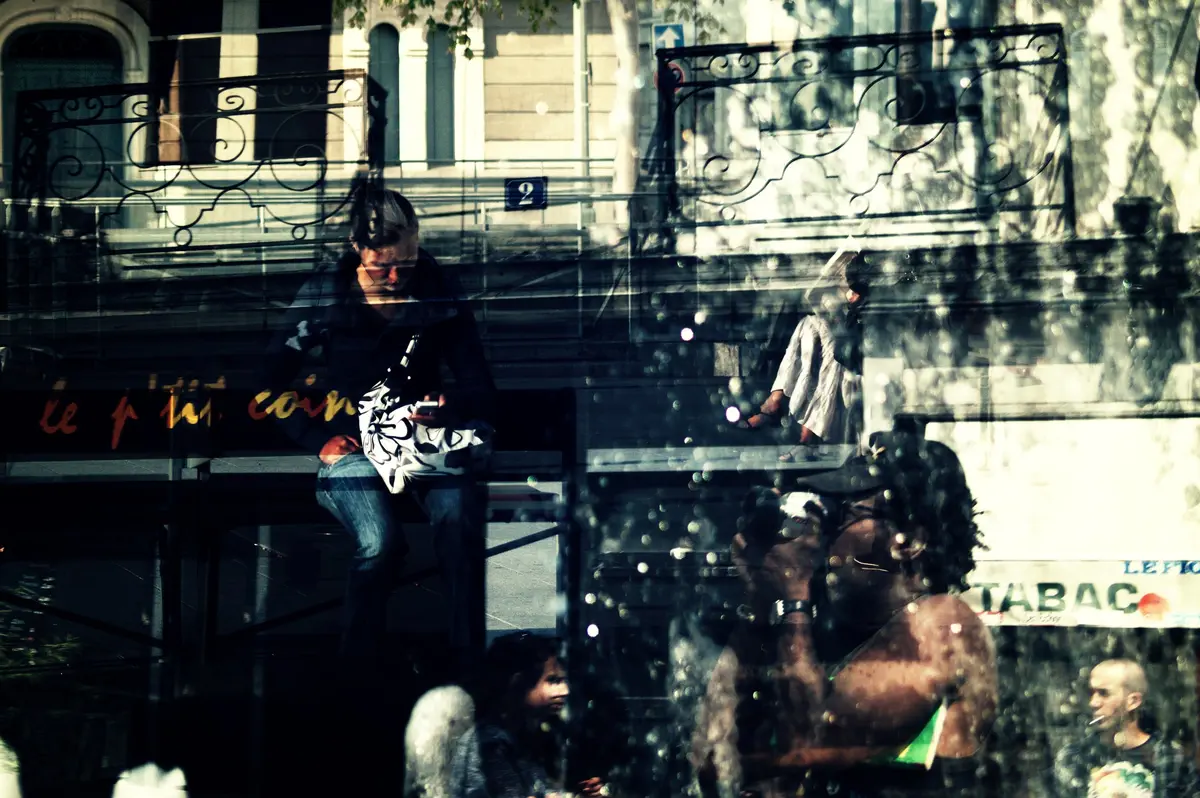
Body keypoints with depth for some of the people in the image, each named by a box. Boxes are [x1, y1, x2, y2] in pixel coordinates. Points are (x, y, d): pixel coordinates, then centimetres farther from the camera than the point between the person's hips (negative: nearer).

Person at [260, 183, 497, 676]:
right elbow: (270, 385, 6)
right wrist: (320, 440, -5)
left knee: (460, 514, -33)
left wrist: (453, 408, -19)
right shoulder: (324, 298, 0)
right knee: (381, 543, -32)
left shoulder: (440, 295, 3)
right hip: (352, 446, -1)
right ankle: (358, 666, -13)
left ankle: (470, 659, -27)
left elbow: (481, 389, 5)